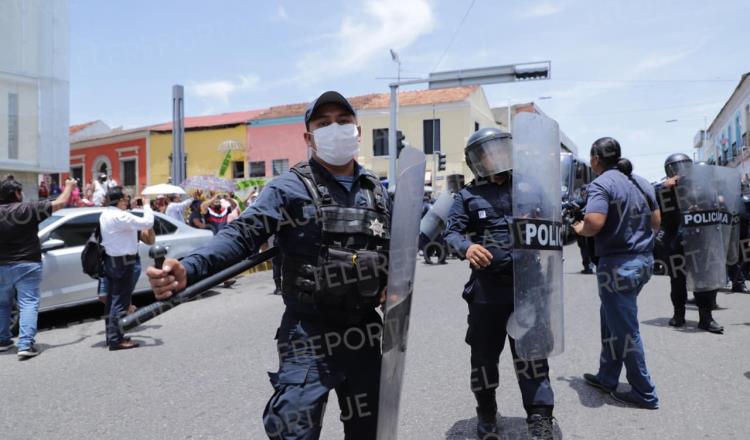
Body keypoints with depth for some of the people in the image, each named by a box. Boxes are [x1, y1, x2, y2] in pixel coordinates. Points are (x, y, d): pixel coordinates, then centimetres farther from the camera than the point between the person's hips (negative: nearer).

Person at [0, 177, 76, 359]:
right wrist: (69, 186, 10)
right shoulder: (28, 208, -11)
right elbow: (61, 203, -7)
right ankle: (26, 345, -12)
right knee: (28, 304, -4)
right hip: (27, 265, -5)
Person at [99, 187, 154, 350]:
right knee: (120, 301, -5)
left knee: (112, 299, 15)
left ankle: (111, 335, 25)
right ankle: (116, 339, -2)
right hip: (123, 262, -10)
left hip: (110, 260, 10)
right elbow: (148, 222, -24)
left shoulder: (105, 215, 8)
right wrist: (147, 205, -10)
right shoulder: (121, 216, -22)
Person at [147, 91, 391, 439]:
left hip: (365, 331, 6)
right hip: (310, 335, -5)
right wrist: (188, 270, -37)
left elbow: (391, 246, 19)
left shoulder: (376, 190, 9)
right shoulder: (290, 188, -9)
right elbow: (242, 234, -20)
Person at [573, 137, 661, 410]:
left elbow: (594, 224, -28)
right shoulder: (642, 182, 10)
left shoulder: (601, 184, -15)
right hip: (643, 259, 8)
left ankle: (645, 393, 15)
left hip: (618, 264, -8)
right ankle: (607, 378, 30)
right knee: (611, 319, 20)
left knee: (625, 329, 4)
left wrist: (579, 229, -7)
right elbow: (656, 221, 14)